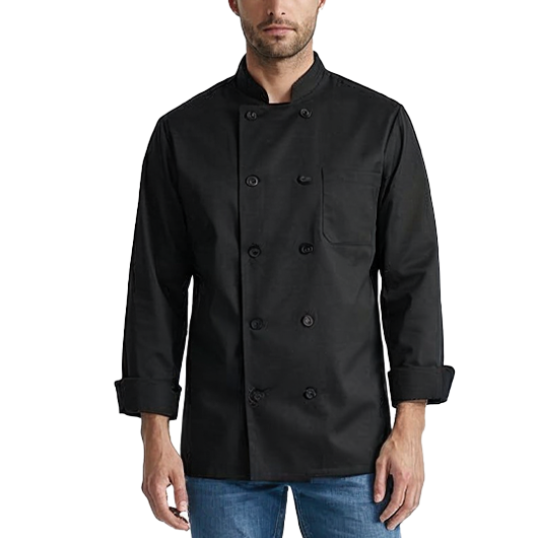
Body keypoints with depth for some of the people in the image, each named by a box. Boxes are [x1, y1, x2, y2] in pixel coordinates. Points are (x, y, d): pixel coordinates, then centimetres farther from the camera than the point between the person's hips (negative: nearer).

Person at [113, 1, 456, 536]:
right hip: (224, 446, 1)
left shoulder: (381, 124, 0)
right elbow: (156, 290, 2)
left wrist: (409, 427, -6)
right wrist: (155, 437, -3)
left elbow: (413, 279, -1)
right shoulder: (182, 133, 2)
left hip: (350, 443, 0)